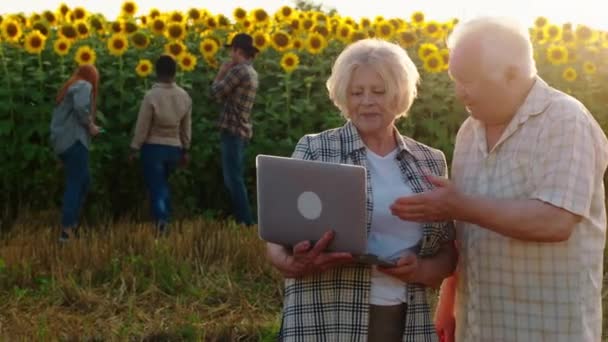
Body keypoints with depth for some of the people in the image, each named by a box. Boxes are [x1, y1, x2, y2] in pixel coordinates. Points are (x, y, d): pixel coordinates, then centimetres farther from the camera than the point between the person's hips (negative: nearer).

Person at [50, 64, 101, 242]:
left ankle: (72, 223, 15)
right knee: (75, 184, -8)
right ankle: (66, 230, -11)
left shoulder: (67, 88, 24)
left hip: (61, 142, 9)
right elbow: (80, 107, -22)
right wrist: (90, 126, -9)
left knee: (84, 180, 16)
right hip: (74, 141, -9)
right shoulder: (84, 86, -2)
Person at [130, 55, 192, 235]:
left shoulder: (151, 95, -18)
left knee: (156, 187, 1)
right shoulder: (184, 96, -3)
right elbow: (186, 127, 6)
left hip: (153, 148, -4)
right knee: (163, 184, 23)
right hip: (174, 148, 4)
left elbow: (142, 126, -12)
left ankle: (161, 222, -15)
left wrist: (134, 149, -1)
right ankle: (164, 220, 22)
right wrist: (185, 150, 17)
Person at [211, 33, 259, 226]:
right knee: (234, 178, 15)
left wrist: (221, 73, 2)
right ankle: (243, 219, 17)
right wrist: (226, 73, 16)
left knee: (233, 179, -8)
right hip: (241, 131, 10)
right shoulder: (251, 73, 17)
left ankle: (245, 221, -9)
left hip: (232, 131, -10)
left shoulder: (239, 70, -14)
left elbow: (216, 92, -13)